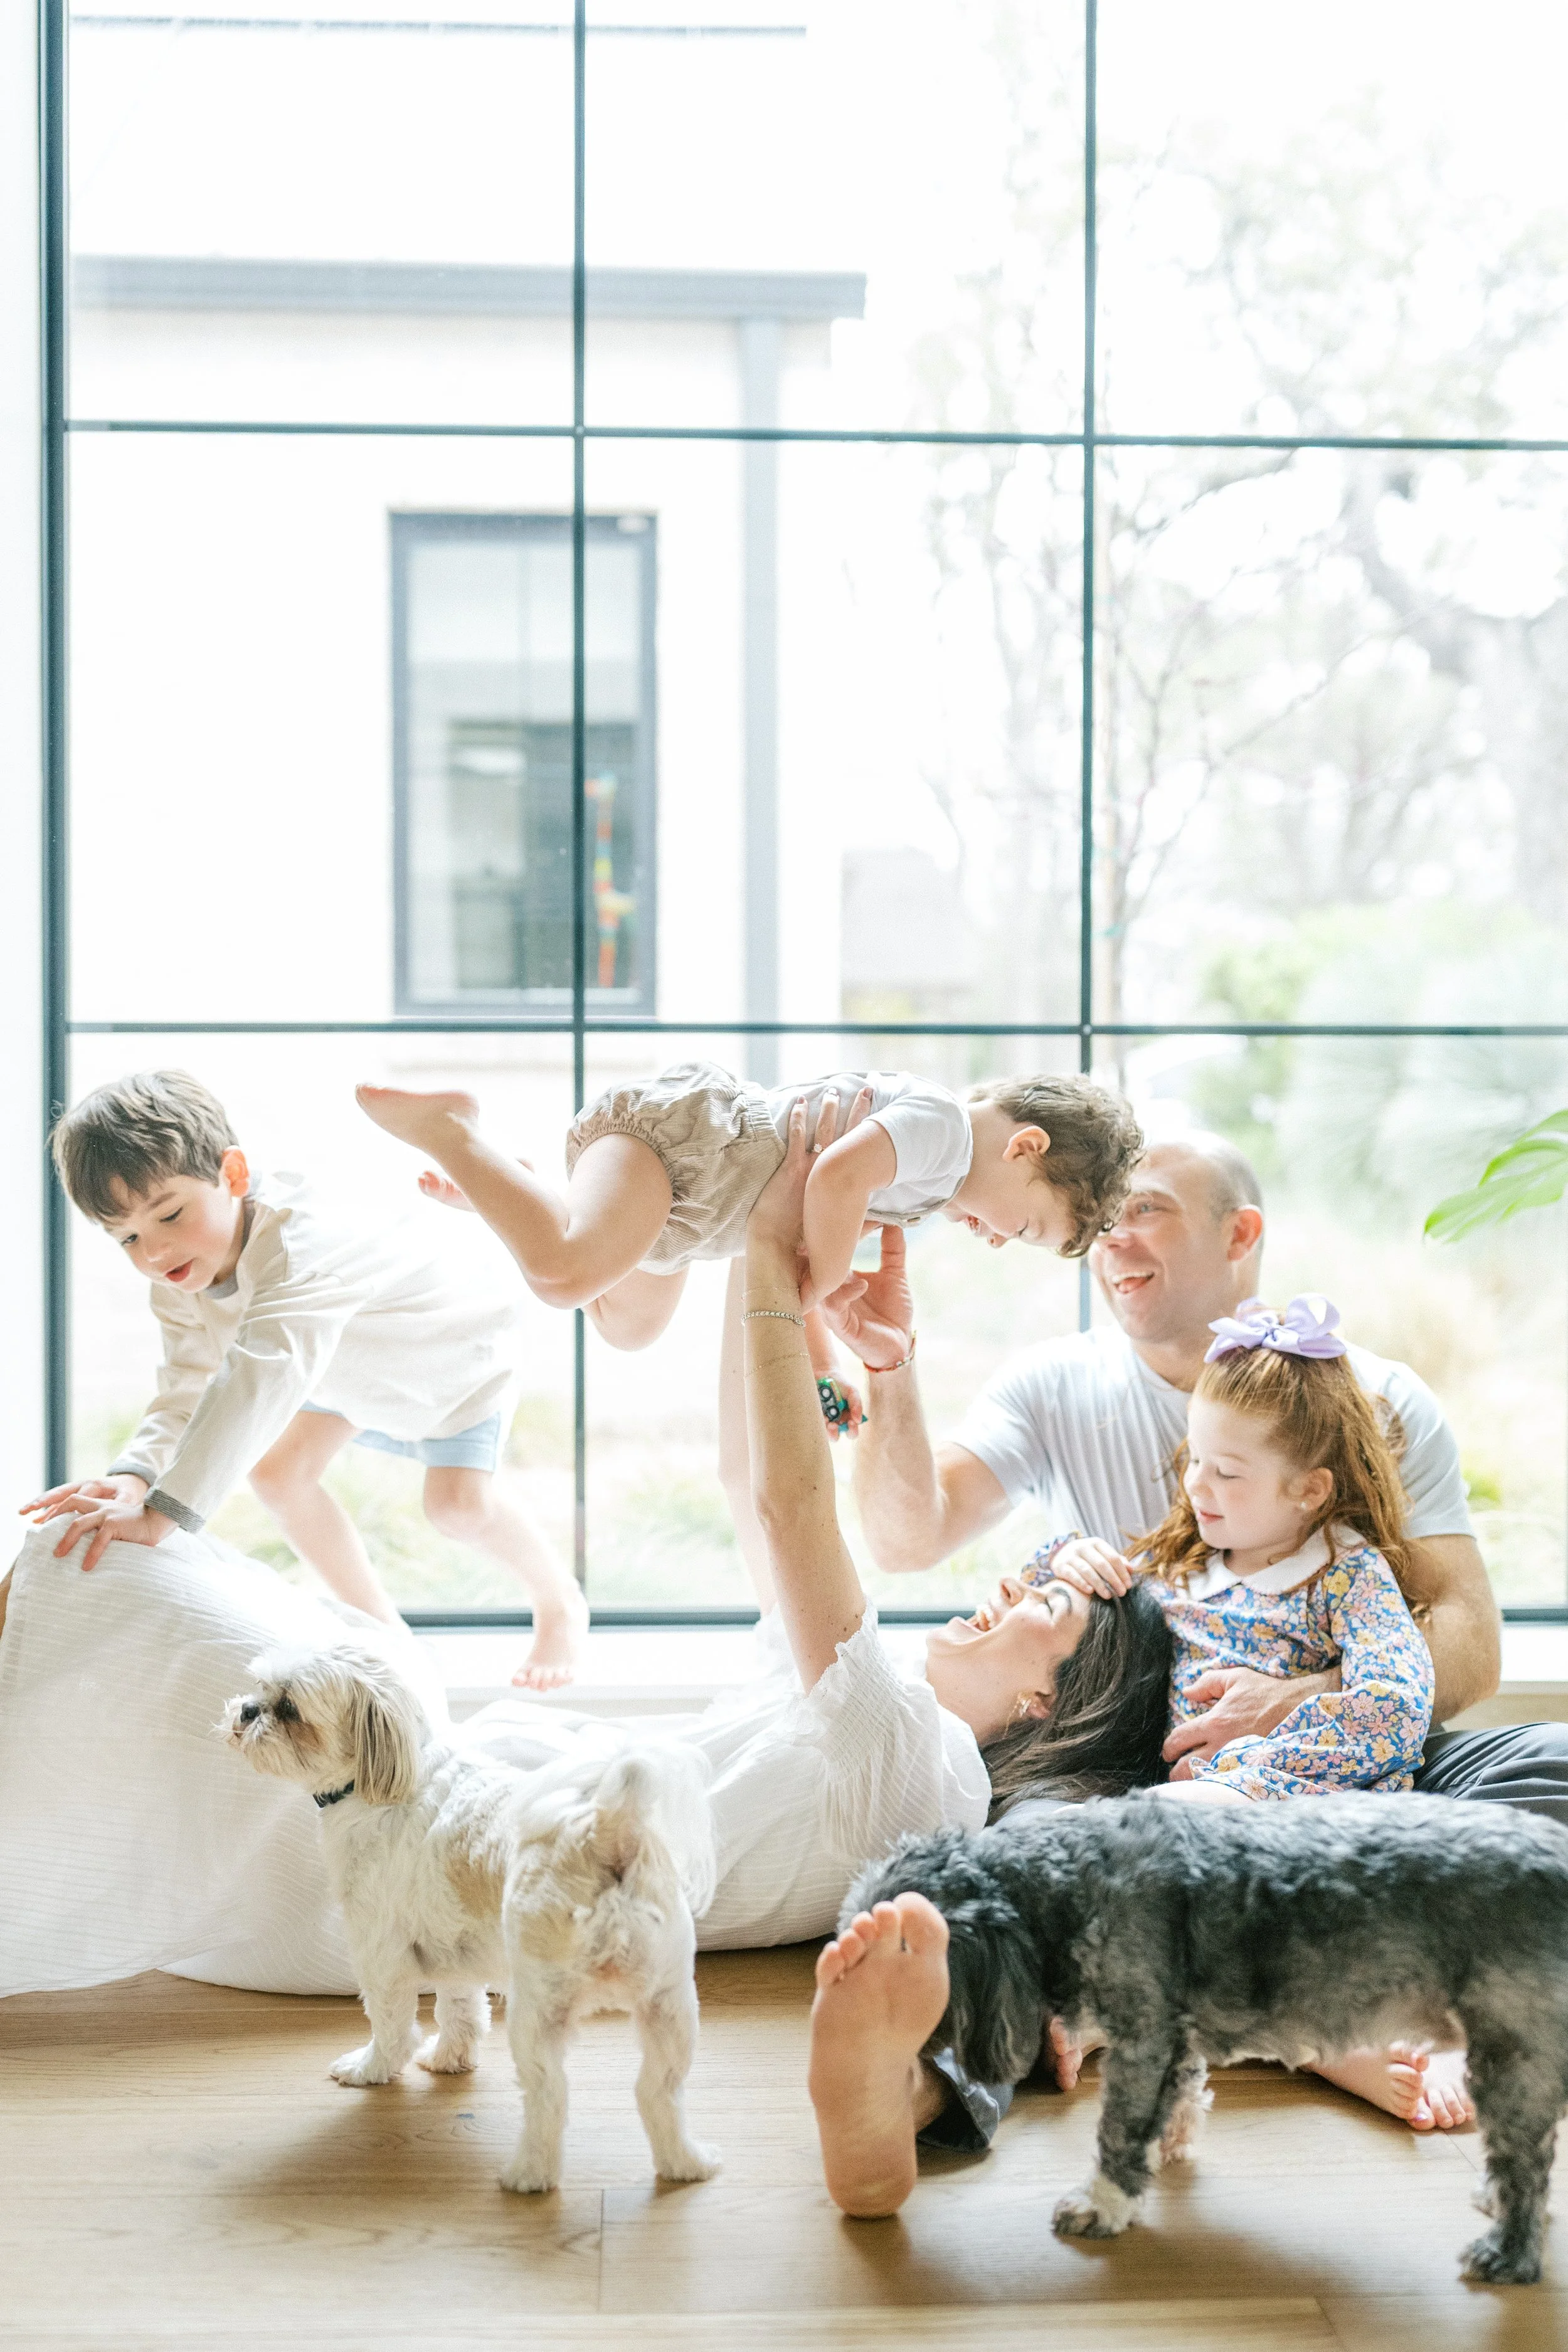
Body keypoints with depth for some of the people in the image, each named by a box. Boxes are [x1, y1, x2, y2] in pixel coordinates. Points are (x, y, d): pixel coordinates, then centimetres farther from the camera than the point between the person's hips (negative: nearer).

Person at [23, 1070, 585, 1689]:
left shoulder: (301, 1245, -50)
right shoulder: (178, 1286, -22)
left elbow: (262, 1377, -63)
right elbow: (185, 1395, -29)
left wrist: (161, 1513, -71)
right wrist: (132, 1477, -53)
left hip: (456, 1351, -7)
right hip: (359, 1366, 7)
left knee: (459, 1503, -19)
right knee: (277, 1471, -1)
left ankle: (558, 1602, 12)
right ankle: (381, 1628, 17)